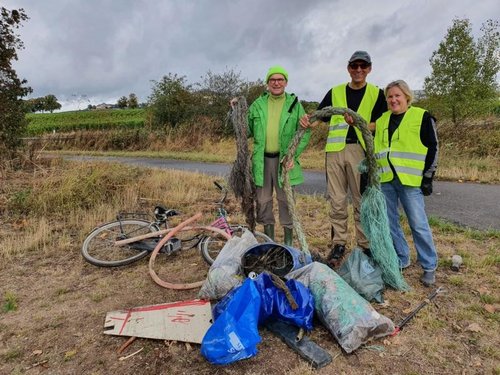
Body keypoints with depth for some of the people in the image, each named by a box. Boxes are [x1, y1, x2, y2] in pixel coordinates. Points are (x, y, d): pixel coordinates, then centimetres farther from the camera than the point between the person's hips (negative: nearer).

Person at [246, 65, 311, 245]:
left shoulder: (294, 104, 4)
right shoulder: (257, 105, 10)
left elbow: (305, 132, 1)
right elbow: (248, 130, 12)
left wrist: (294, 154, -11)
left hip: (284, 159, -2)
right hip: (262, 159, 3)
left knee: (286, 200, 4)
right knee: (263, 200, 9)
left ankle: (288, 240, 20)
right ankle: (269, 239, 26)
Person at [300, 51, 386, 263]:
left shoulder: (376, 93, 11)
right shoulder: (335, 92, 16)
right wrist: (308, 122, -13)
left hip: (361, 151, -1)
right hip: (335, 150, 2)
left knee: (362, 201, 2)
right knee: (337, 201, 4)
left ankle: (365, 244, 14)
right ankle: (338, 244, 14)